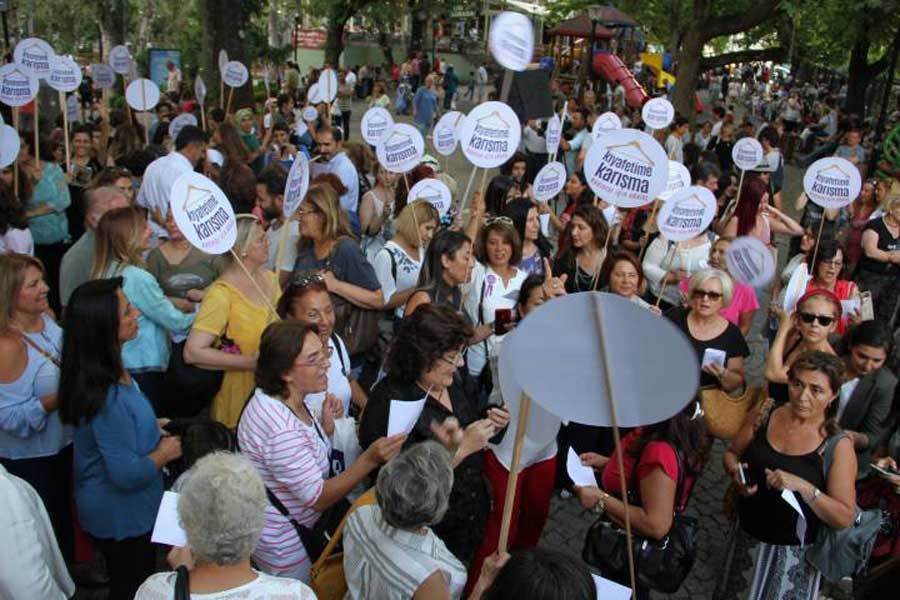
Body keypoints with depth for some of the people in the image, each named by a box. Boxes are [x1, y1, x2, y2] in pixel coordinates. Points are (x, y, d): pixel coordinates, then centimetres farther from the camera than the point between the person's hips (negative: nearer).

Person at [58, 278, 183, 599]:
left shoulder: (108, 370, -4)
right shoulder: (109, 396, -34)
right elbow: (128, 474, -30)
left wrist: (149, 428, 3)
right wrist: (164, 453, -15)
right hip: (122, 517, -9)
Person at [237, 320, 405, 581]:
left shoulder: (289, 399, -3)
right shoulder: (281, 430, -33)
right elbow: (318, 498, -27)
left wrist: (326, 425, -9)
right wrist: (369, 460, -36)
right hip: (287, 549, -8)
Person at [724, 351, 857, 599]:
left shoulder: (838, 446, -15)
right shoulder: (763, 416, -7)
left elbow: (845, 518, -16)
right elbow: (731, 454, 7)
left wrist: (804, 487, -30)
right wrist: (736, 472, -15)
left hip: (793, 549, -3)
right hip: (746, 534, 4)